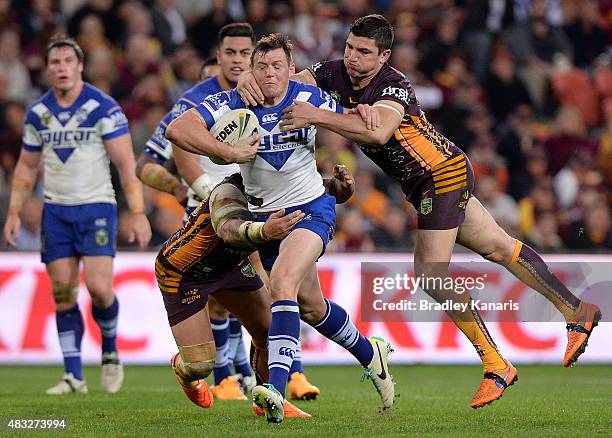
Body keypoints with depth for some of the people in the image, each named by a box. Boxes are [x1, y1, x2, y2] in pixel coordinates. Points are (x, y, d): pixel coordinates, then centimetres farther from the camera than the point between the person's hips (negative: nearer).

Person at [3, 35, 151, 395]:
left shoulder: (104, 108, -8)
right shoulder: (38, 113, 6)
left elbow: (126, 163, -9)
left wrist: (138, 212, -15)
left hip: (96, 207, -4)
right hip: (55, 210, 4)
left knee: (98, 287, -15)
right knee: (63, 294, 0)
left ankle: (110, 352, 12)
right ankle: (74, 376, 5)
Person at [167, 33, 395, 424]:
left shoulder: (309, 98, -9)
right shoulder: (234, 103, -11)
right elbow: (177, 129, -23)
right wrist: (229, 153, -32)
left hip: (312, 208, -3)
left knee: (283, 281, -28)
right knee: (309, 305, 16)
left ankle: (276, 389, -38)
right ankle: (370, 354, 43)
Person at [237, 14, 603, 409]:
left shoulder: (395, 86, -27)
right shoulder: (336, 74, -4)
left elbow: (379, 131, -46)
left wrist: (316, 116, -50)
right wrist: (251, 78, -27)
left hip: (443, 173, -9)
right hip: (426, 181, 9)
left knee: (432, 276, -11)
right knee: (498, 247, 16)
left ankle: (496, 366, -2)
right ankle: (577, 311, 26)